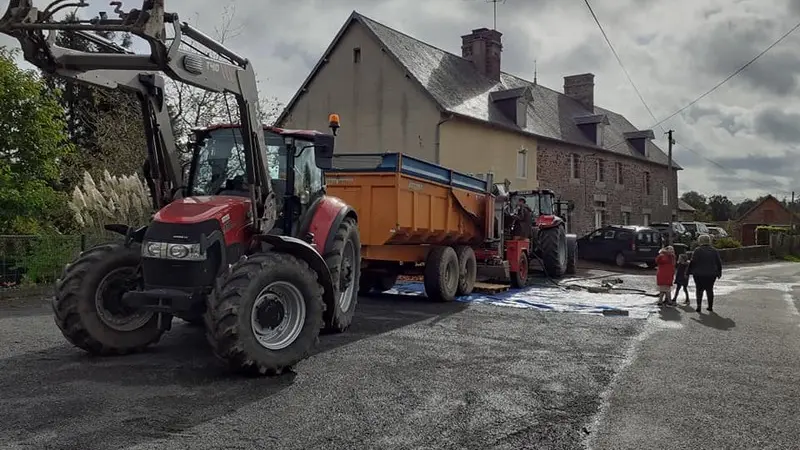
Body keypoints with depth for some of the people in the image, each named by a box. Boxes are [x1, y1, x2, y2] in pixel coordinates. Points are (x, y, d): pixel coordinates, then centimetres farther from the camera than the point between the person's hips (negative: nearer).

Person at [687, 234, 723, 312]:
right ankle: (710, 306, 15)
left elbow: (693, 262, -10)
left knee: (699, 290, 4)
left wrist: (689, 272, -3)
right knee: (710, 289, 12)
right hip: (711, 275, 3)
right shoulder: (714, 251, 6)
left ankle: (699, 306, -3)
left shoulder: (697, 250, -8)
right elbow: (719, 263, 10)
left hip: (699, 274, -3)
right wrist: (719, 273, 19)